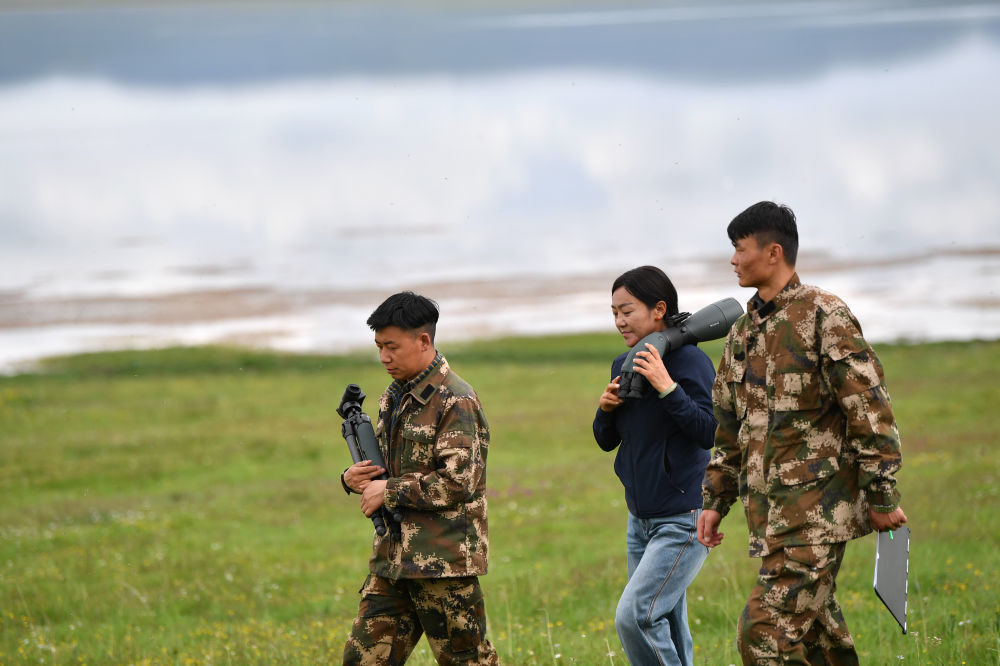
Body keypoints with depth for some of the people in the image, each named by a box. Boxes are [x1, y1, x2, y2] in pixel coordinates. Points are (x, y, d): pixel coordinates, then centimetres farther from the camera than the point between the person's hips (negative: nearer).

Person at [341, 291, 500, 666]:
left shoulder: (456, 402, -12)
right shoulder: (395, 396, 15)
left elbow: (458, 482, -20)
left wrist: (388, 492, -14)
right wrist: (355, 479, 2)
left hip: (444, 563, -8)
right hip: (392, 558, 8)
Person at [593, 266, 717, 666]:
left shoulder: (690, 362, -13)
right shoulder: (624, 366, 9)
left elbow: (710, 433, -21)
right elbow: (607, 441, 16)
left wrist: (667, 388, -27)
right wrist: (606, 408, -4)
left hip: (683, 520, -8)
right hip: (641, 520, 8)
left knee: (634, 615, -18)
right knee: (666, 631, 9)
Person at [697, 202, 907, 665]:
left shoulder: (825, 316, -9)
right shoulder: (743, 332, 16)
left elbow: (870, 409, -12)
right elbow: (729, 426, 23)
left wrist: (882, 498, -13)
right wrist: (714, 502, 19)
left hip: (817, 503, -8)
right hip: (766, 505, 8)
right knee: (815, 628, 12)